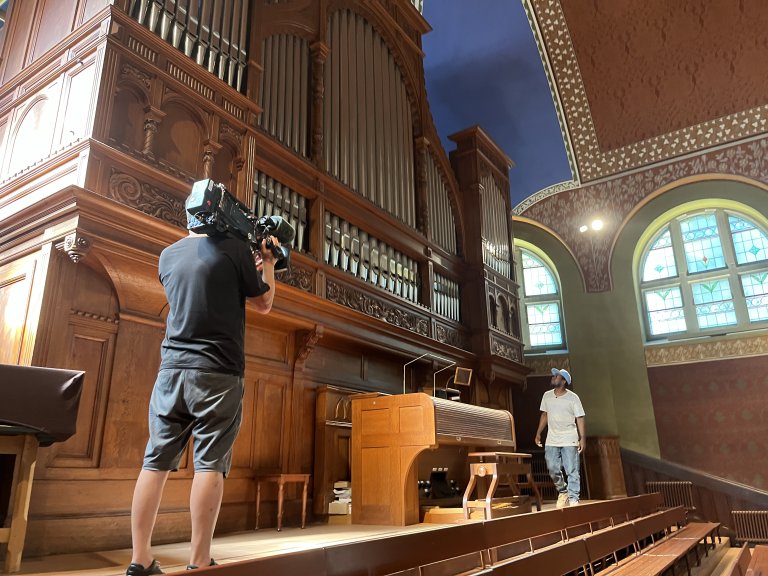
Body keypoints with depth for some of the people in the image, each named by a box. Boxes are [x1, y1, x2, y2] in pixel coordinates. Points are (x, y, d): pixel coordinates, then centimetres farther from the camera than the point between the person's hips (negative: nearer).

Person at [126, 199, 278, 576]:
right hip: (217, 373, -5)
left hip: (172, 369, 5)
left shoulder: (168, 255, 13)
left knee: (156, 462, 5)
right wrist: (268, 263, 20)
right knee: (210, 464, -3)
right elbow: (264, 304, 7)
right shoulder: (235, 249, -3)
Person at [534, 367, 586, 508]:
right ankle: (563, 491, 29)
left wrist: (582, 438, -11)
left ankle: (573, 499, 8)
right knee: (553, 469, 5)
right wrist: (538, 433, 13)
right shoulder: (547, 396, 5)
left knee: (572, 471, -1)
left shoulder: (573, 398, -6)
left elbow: (580, 418, -6)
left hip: (569, 440, -4)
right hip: (551, 441, 4)